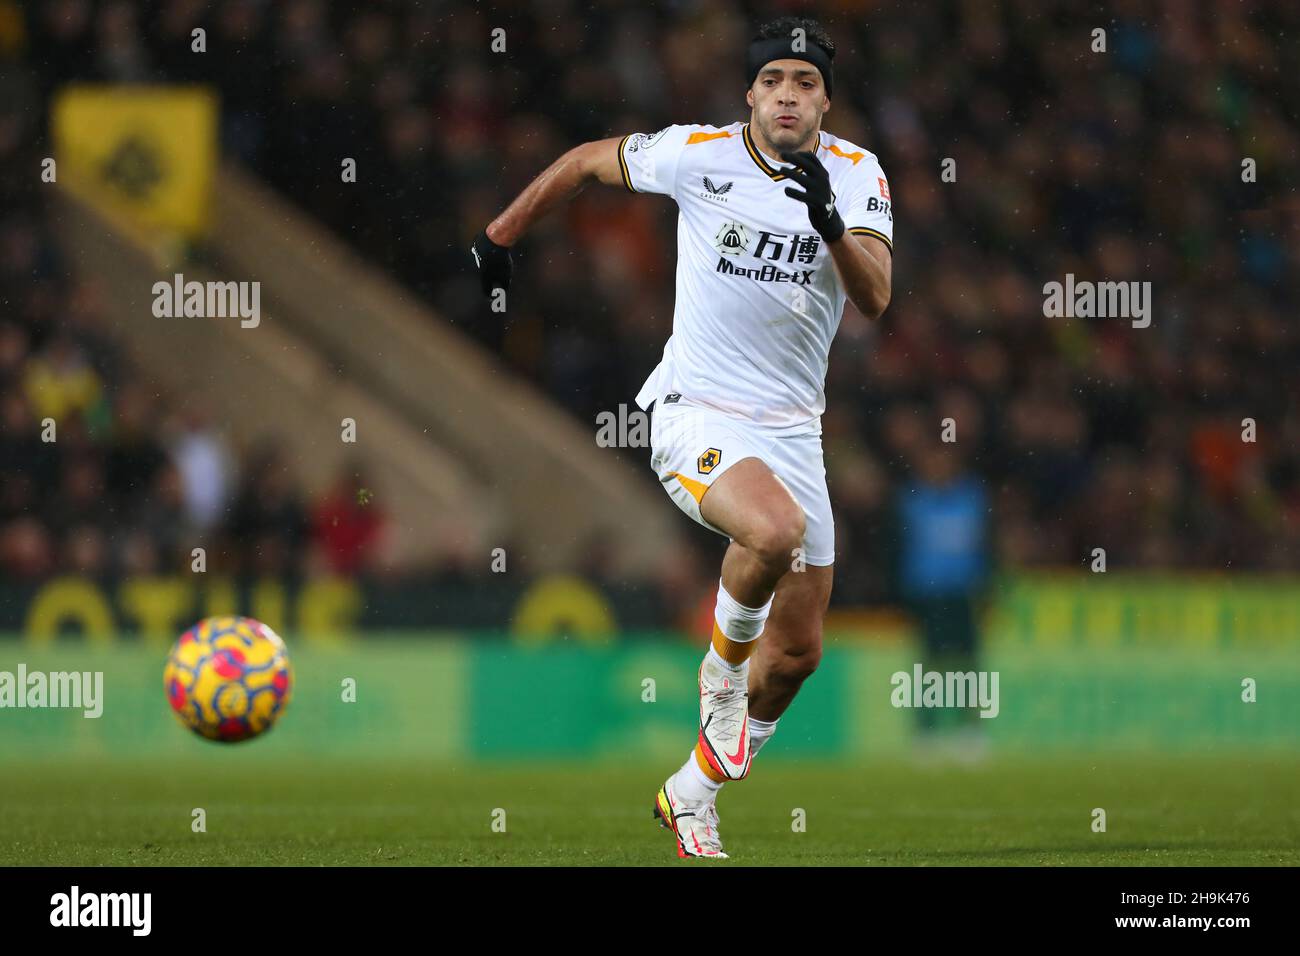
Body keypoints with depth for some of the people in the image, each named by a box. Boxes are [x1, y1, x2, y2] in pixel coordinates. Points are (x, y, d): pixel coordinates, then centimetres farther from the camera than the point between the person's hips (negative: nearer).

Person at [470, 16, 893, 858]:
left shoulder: (857, 174, -2)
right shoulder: (699, 155, -8)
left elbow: (875, 298, -16)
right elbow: (589, 161, 9)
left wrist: (831, 223, -33)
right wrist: (499, 238, 15)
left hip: (792, 430, 4)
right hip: (698, 415, -4)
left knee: (799, 650, 5)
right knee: (775, 530, -36)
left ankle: (694, 792, 27)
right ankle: (723, 675, -6)